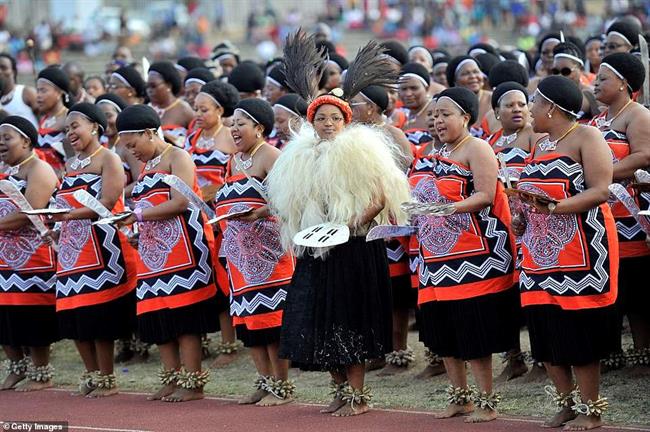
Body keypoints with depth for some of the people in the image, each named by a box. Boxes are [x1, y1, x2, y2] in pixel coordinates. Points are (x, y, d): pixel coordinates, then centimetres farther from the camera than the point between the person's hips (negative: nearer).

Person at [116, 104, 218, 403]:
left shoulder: (177, 157, -3)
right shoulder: (147, 166, 22)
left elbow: (180, 202, -15)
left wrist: (138, 214, -15)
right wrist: (133, 227, 4)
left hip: (181, 248, -8)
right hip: (153, 250, 8)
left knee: (183, 314, -9)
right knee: (158, 316, 4)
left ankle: (192, 382, -8)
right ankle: (172, 380, 9)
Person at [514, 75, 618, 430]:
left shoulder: (585, 137, -7)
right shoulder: (541, 146, 17)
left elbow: (599, 191, -16)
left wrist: (553, 206, -27)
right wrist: (521, 216, 7)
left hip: (579, 251, -8)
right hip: (541, 253, 8)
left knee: (578, 333, -5)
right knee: (547, 333, 7)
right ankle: (567, 402, 18)